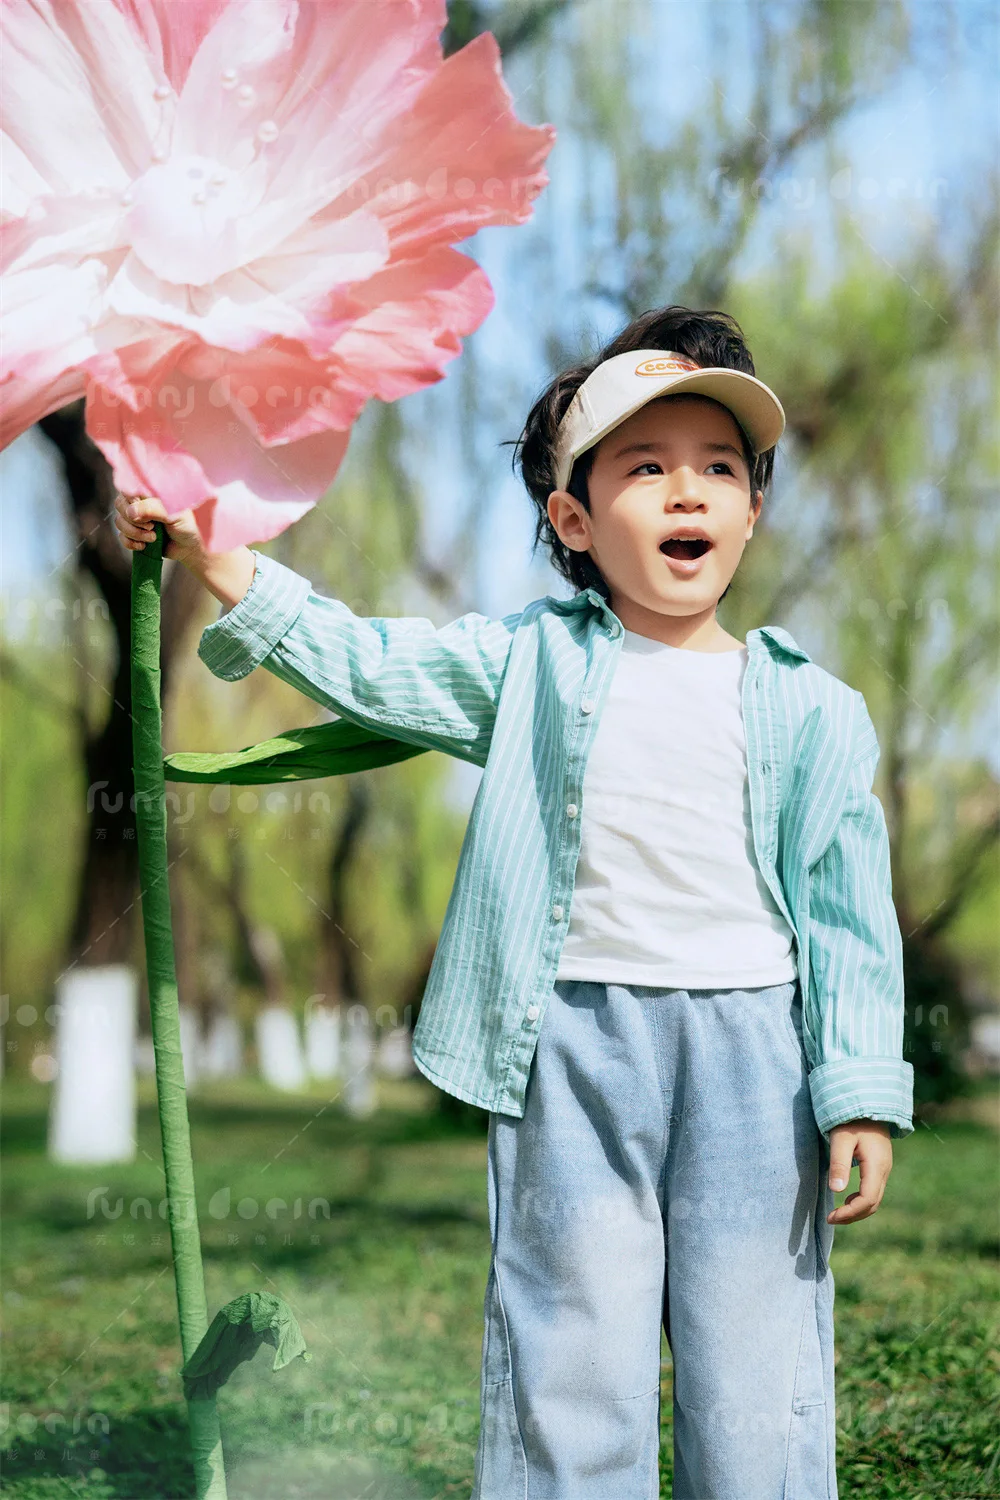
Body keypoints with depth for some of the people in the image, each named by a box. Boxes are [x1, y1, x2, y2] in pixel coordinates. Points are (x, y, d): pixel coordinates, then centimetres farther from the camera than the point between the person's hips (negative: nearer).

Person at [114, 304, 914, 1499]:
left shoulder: (810, 706, 6)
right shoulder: (529, 661, 8)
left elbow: (847, 911, 4)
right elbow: (360, 665, 7)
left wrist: (863, 1091, -1)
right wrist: (211, 555, -1)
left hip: (752, 1050, 0)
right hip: (572, 1042, 0)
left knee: (755, 1367, 5)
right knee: (571, 1362, 3)